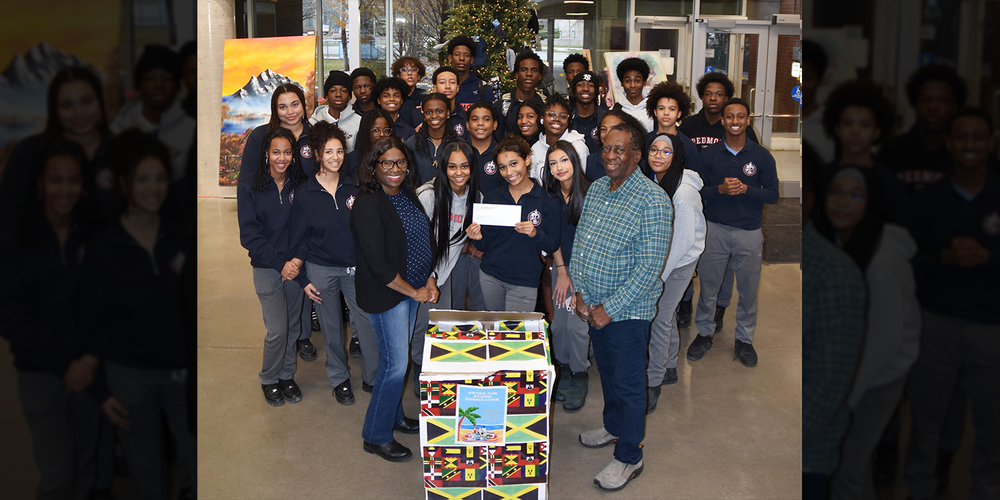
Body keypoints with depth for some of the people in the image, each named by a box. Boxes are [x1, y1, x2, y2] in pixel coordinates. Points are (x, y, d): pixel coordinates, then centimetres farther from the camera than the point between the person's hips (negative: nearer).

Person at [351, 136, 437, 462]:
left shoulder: (408, 196, 6)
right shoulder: (368, 204, -19)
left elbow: (426, 240, 14)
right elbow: (377, 264, -22)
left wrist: (430, 280, 0)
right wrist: (414, 292, -14)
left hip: (414, 289, 7)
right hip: (385, 294, -7)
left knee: (400, 355, 16)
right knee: (395, 363, -3)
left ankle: (394, 415, 35)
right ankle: (376, 436, 12)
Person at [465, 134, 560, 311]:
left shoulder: (547, 199, -3)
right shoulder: (491, 198, 5)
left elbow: (553, 246, -3)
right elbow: (485, 245, 6)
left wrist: (535, 234, -21)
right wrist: (478, 239, -16)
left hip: (525, 281, -3)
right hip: (490, 277, 3)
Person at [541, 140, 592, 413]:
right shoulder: (551, 195, -1)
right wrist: (562, 272, 1)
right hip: (560, 265, 4)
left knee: (577, 324, -3)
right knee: (558, 322, 8)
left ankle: (579, 376, 18)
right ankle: (564, 370, 28)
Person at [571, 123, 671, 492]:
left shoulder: (652, 200, -20)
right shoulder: (596, 188, 4)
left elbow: (649, 268, -22)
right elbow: (579, 241, 11)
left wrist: (610, 309, -20)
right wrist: (579, 290, 0)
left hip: (627, 311, -7)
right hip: (593, 305, 7)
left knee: (627, 382, 6)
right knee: (606, 371, 23)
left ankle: (629, 458, 22)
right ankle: (614, 426, 46)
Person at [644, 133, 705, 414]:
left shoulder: (684, 191, -24)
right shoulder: (652, 182, 0)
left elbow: (684, 239, -22)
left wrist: (658, 275, -17)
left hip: (679, 263, -7)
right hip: (659, 260, 7)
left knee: (659, 319, -4)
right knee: (665, 314, 17)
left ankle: (653, 383, 8)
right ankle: (669, 368, 35)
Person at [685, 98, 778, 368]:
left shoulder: (762, 156, -1)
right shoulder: (708, 155, 1)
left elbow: (773, 194, -3)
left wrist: (745, 189, -19)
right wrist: (720, 189, -20)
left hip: (749, 232, 0)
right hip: (715, 229, 0)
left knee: (748, 288, 7)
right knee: (708, 285, 9)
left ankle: (744, 339, 25)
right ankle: (705, 333, 28)